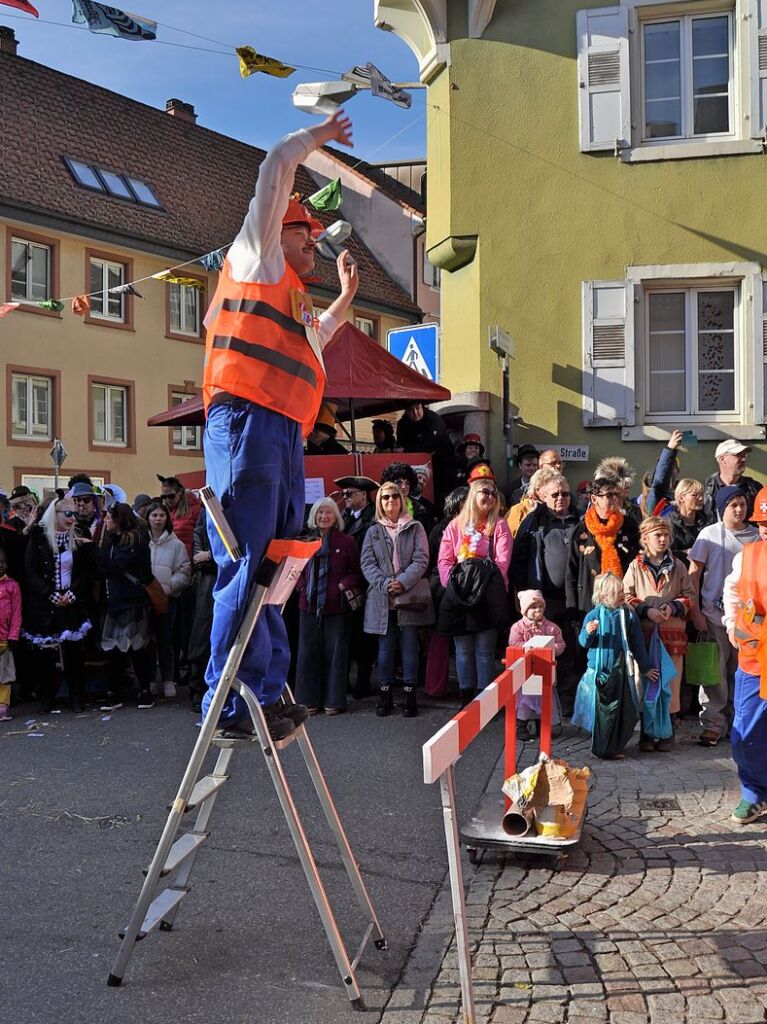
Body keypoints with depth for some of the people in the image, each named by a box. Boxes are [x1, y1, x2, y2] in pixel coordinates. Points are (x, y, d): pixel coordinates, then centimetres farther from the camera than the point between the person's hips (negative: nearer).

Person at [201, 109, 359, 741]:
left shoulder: (296, 299, 34)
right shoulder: (255, 257, 12)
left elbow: (315, 339, 56)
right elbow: (277, 166, 7)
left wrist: (347, 293, 51)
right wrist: (319, 137, 23)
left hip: (284, 436, 9)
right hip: (246, 423, -9)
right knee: (248, 564, -15)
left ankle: (268, 691, 9)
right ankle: (230, 702, -13)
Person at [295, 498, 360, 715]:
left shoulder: (346, 542, 1)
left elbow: (356, 572, 3)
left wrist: (344, 585, -12)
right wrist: (302, 587, 0)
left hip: (336, 606, -2)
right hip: (309, 604, 2)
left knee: (335, 652, 1)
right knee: (308, 652, 5)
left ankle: (333, 700, 10)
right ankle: (309, 699, 13)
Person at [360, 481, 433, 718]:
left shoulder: (415, 528, 5)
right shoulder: (373, 532, 11)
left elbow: (421, 560, -3)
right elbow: (367, 563, 3)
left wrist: (403, 582, -16)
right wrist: (385, 584, -12)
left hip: (410, 598, -1)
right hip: (382, 599, 2)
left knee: (409, 647, 2)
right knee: (385, 648, 6)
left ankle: (410, 695, 10)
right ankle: (385, 695, 16)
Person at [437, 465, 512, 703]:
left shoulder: (499, 526, 3)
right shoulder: (456, 525, 8)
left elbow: (502, 562, -6)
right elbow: (444, 560, 3)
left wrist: (486, 584, -17)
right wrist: (454, 584, -11)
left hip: (489, 596, -2)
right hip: (459, 596, 2)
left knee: (485, 649, 0)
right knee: (463, 649, 7)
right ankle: (466, 697, 15)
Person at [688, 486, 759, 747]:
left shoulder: (756, 536, 5)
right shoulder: (710, 534, 0)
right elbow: (694, 573, 1)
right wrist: (695, 611, -5)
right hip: (715, 615, -2)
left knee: (741, 672, 8)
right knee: (715, 671, 2)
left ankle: (736, 721, 23)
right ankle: (713, 724, 11)